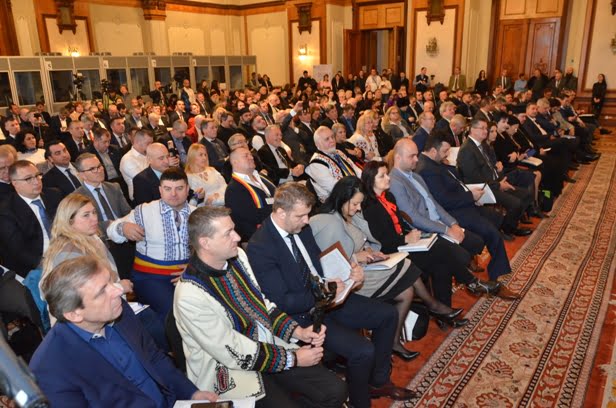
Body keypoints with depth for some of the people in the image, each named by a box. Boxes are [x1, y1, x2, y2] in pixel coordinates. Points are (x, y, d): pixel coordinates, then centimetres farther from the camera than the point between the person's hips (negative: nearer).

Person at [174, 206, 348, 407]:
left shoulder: (237, 256, -5)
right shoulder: (190, 296, -25)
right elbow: (236, 355, -20)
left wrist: (299, 332, -5)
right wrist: (294, 358, -14)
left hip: (270, 345, 6)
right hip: (234, 371, -6)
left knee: (336, 391, -4)